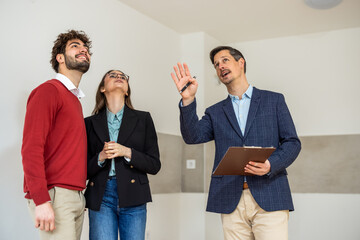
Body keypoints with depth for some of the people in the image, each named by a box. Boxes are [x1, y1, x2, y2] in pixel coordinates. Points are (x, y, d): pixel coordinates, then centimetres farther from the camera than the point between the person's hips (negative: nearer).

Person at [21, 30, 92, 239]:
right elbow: (31, 149, -13)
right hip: (54, 195, -8)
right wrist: (41, 201, -20)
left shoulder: (75, 100, 21)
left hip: (77, 197, 8)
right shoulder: (48, 91, -5)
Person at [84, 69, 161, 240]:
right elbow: (84, 170, 8)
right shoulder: (90, 123, 9)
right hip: (101, 199, 0)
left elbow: (154, 165, 4)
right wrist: (101, 157, -11)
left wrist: (127, 152, -10)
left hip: (133, 197, 0)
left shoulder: (143, 119, 9)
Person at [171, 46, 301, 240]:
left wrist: (271, 164, -12)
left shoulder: (274, 100, 11)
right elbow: (193, 136, 0)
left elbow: (292, 142, 6)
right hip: (231, 202, 2)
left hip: (270, 198, -2)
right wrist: (188, 100, -13)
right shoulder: (215, 112, 17)